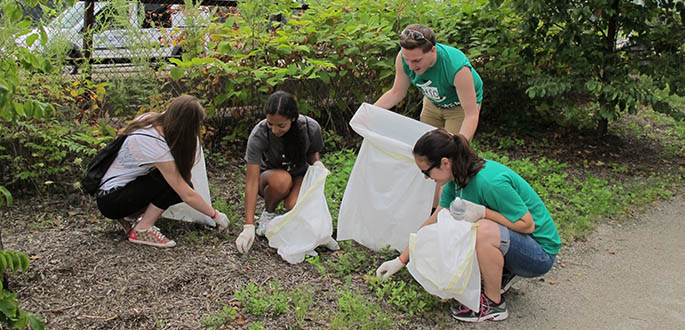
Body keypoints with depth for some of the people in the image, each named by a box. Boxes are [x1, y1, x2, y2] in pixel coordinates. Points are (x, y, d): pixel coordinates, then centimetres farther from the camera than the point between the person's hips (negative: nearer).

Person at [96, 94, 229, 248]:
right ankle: (142, 230, -12)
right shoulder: (157, 147, -29)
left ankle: (129, 217, 6)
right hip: (110, 201, -9)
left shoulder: (150, 118, -9)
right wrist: (216, 215, -12)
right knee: (177, 185, -23)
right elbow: (188, 196, -24)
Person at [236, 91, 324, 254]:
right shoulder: (258, 135, -28)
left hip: (299, 175, 1)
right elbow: (251, 181, -29)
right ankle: (268, 212, -5)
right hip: (270, 173, -1)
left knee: (295, 206, -33)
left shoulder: (311, 128, -23)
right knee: (281, 180, -38)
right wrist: (249, 226, -34)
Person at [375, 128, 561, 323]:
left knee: (484, 230, -35)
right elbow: (435, 221, 4)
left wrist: (482, 212, -32)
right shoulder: (458, 177, -5)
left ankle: (493, 303, -12)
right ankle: (501, 273, 11)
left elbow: (527, 225, -22)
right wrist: (401, 261, 7)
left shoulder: (490, 182, -31)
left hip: (541, 252, -8)